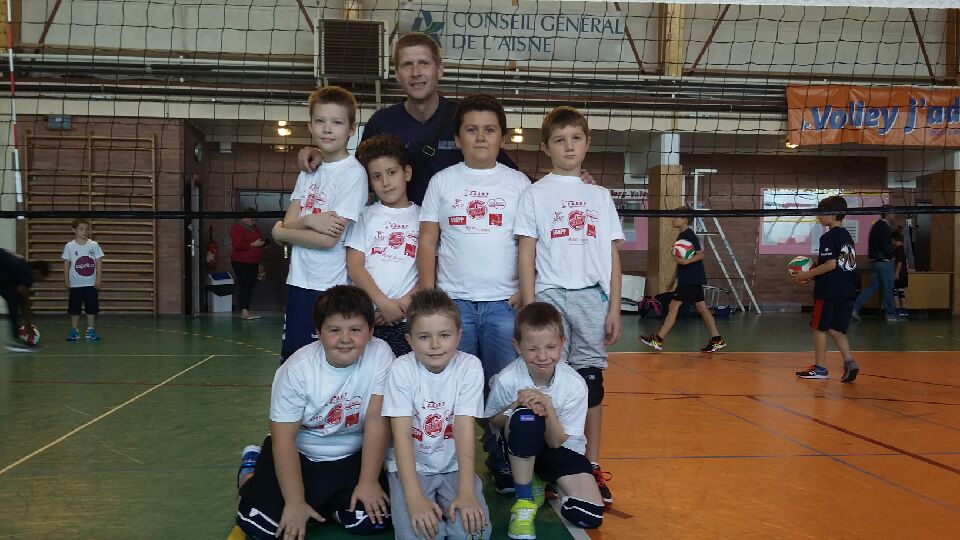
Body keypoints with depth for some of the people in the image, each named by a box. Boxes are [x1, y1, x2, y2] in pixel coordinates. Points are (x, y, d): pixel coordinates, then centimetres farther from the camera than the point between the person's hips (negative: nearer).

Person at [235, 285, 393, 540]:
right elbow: (284, 437, -19)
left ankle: (321, 501, 14)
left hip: (352, 457, 1)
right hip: (299, 454, -1)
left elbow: (377, 420, -17)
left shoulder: (380, 355, -18)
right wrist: (295, 502, -22)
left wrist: (369, 481, -20)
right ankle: (251, 474, 19)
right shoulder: (297, 369, -19)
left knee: (374, 519, -18)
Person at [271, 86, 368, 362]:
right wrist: (310, 220, -17)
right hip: (299, 283, 7)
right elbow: (289, 222, 5)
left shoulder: (353, 173, -11)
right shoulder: (308, 171, 12)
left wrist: (280, 232, -4)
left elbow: (329, 239, -16)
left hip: (331, 287, -7)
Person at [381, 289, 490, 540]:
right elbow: (401, 434, -18)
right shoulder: (402, 369, -14)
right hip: (410, 466, -1)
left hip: (454, 466, 1)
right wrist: (415, 498, -28)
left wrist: (466, 491, -26)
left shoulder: (469, 366, -11)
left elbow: (464, 428, -16)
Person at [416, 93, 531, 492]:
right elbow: (427, 243, 5)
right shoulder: (443, 181, 7)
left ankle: (504, 467, 16)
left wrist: (526, 291, -3)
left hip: (504, 303, 0)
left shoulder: (518, 183, 7)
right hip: (453, 302, 0)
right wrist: (428, 295, -3)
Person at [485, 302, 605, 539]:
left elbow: (556, 442, -16)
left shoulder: (574, 384, -21)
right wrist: (517, 407, -27)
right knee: (525, 417, -38)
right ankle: (524, 499, -18)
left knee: (589, 517, -18)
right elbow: (493, 421, -7)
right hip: (519, 446, -2)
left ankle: (540, 481, 13)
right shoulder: (507, 380, -24)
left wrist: (548, 407, -34)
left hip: (560, 448, 2)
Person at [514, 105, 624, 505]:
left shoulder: (600, 196, 12)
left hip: (593, 297, 2)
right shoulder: (536, 194, 5)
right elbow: (527, 254, 1)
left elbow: (612, 256, 11)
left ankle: (592, 466, 12)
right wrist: (529, 308, -6)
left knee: (590, 378, 3)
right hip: (550, 295, -2)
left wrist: (614, 308, 4)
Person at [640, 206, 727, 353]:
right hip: (687, 279, 10)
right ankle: (717, 340, 11)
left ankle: (658, 340, -6)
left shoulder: (689, 235, -13)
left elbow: (700, 255, -19)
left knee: (674, 306, -8)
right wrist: (674, 277, 25)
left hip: (691, 279, -10)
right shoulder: (681, 236, 16)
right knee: (701, 308, 9)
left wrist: (686, 261, -31)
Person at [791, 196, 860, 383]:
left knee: (819, 327, 5)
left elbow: (831, 264, -21)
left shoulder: (828, 237, -13)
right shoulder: (847, 236, 14)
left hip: (828, 291, -8)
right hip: (847, 291, 8)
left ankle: (819, 367, 11)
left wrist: (807, 274, -12)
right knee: (835, 329, 13)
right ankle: (849, 361, -3)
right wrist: (813, 275, 19)